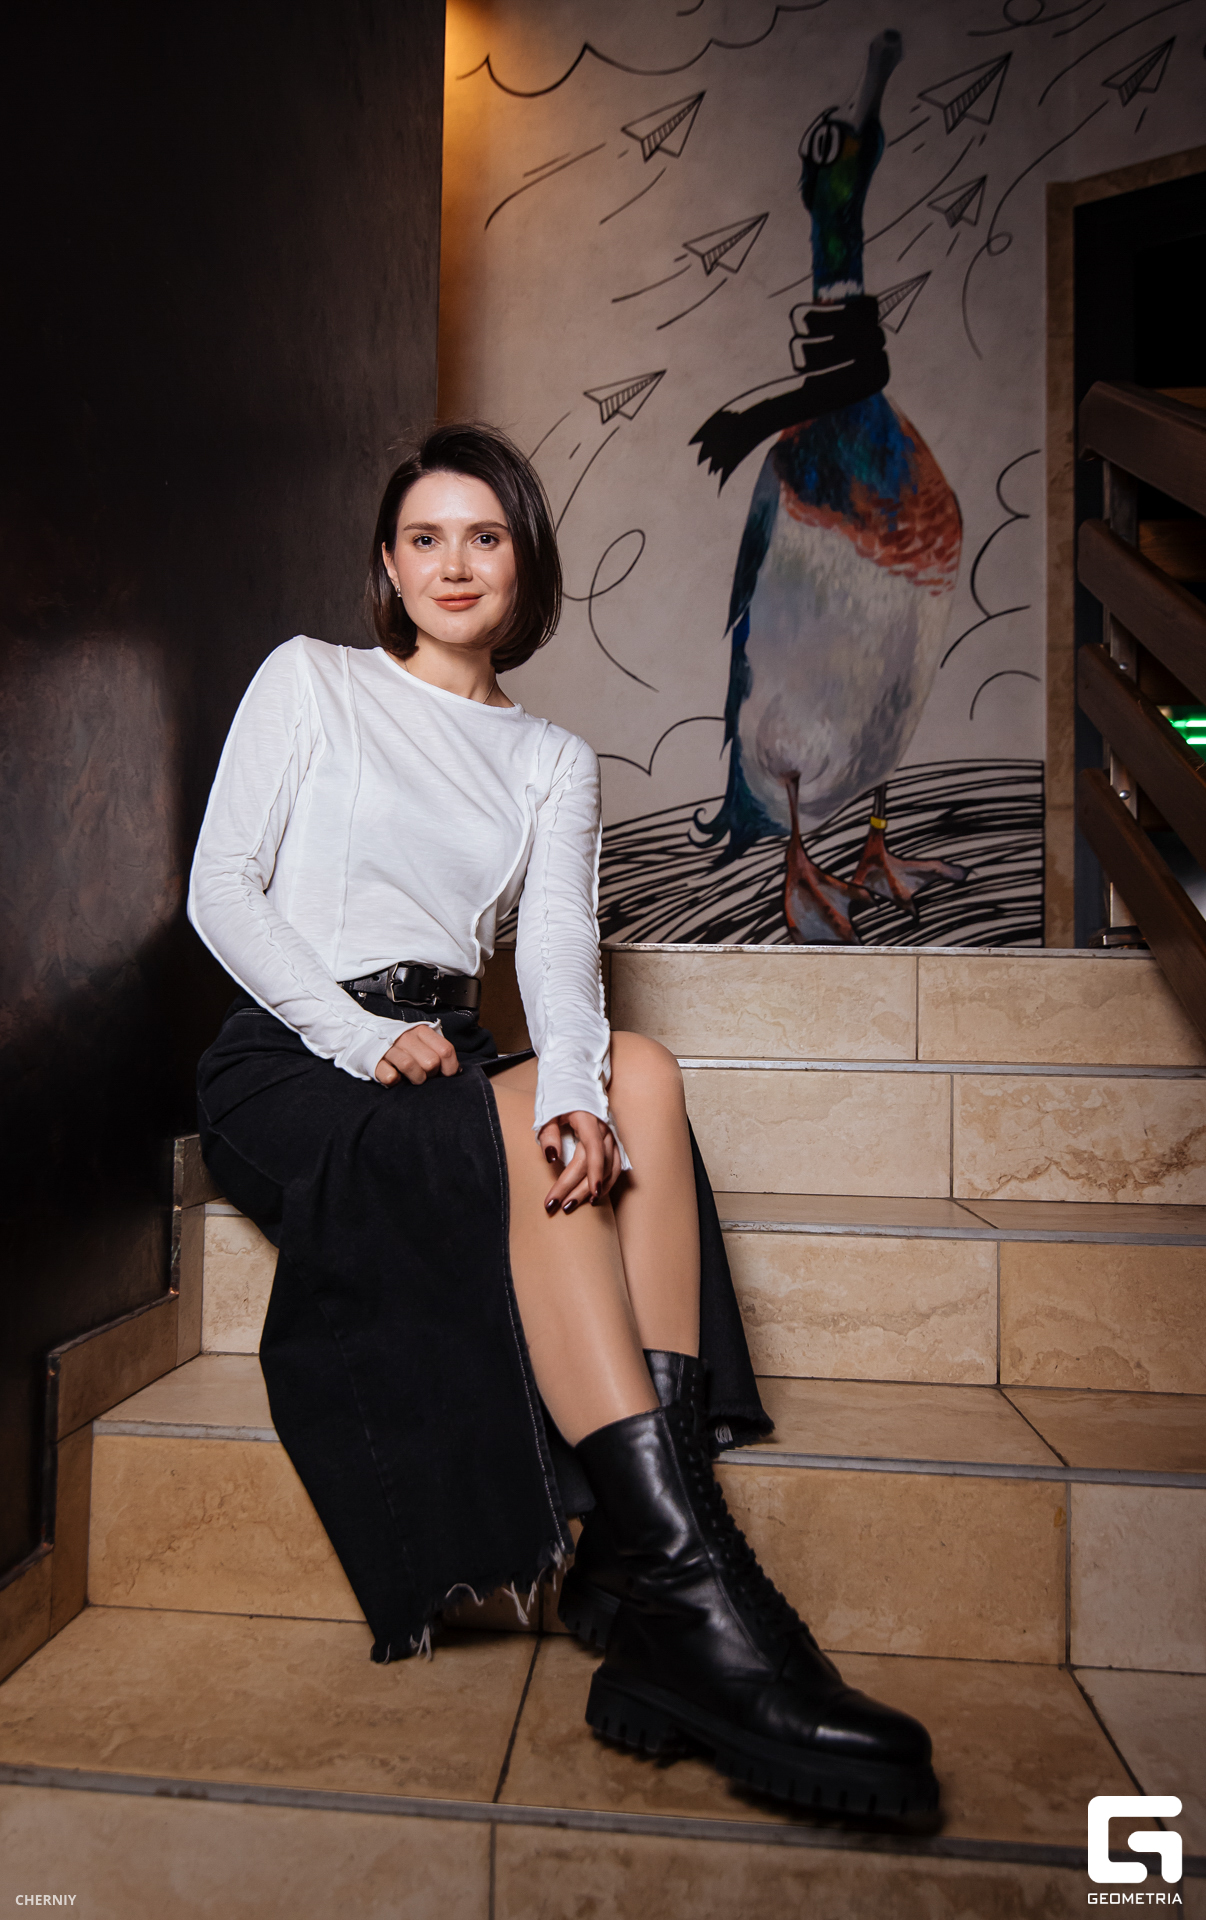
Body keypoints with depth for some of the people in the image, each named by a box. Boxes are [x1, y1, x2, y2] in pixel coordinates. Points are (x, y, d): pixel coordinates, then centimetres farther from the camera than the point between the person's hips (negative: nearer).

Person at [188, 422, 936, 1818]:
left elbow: (558, 950, -2)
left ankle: (638, 1574, -33)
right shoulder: (310, 680, 8)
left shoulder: (555, 763, 14)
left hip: (452, 1066, 4)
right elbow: (220, 889, -1)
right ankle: (692, 1590, -33)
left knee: (638, 1072, -27)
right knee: (529, 1142, -32)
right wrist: (364, 1037, -15)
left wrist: (573, 1091, -25)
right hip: (290, 1064, -3)